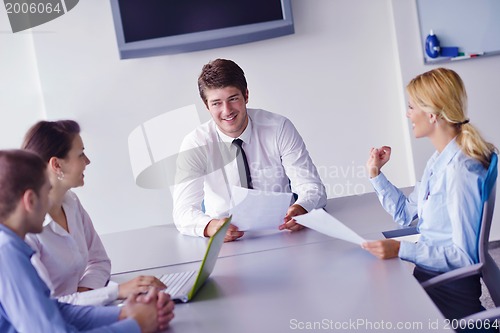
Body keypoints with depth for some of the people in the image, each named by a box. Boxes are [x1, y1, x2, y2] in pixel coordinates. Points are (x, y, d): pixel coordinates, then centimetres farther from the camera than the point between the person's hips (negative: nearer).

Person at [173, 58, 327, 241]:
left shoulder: (279, 128, -7)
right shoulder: (195, 144, -8)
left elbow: (313, 187, -10)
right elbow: (183, 211, -15)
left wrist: (300, 209, -34)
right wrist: (210, 226, -39)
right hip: (226, 241, -1)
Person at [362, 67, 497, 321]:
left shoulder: (460, 171, -21)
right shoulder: (438, 160, 7)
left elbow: (464, 255, -21)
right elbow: (405, 214, 15)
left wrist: (401, 250, -26)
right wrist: (375, 174, 9)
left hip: (450, 291, -8)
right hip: (427, 275, 8)